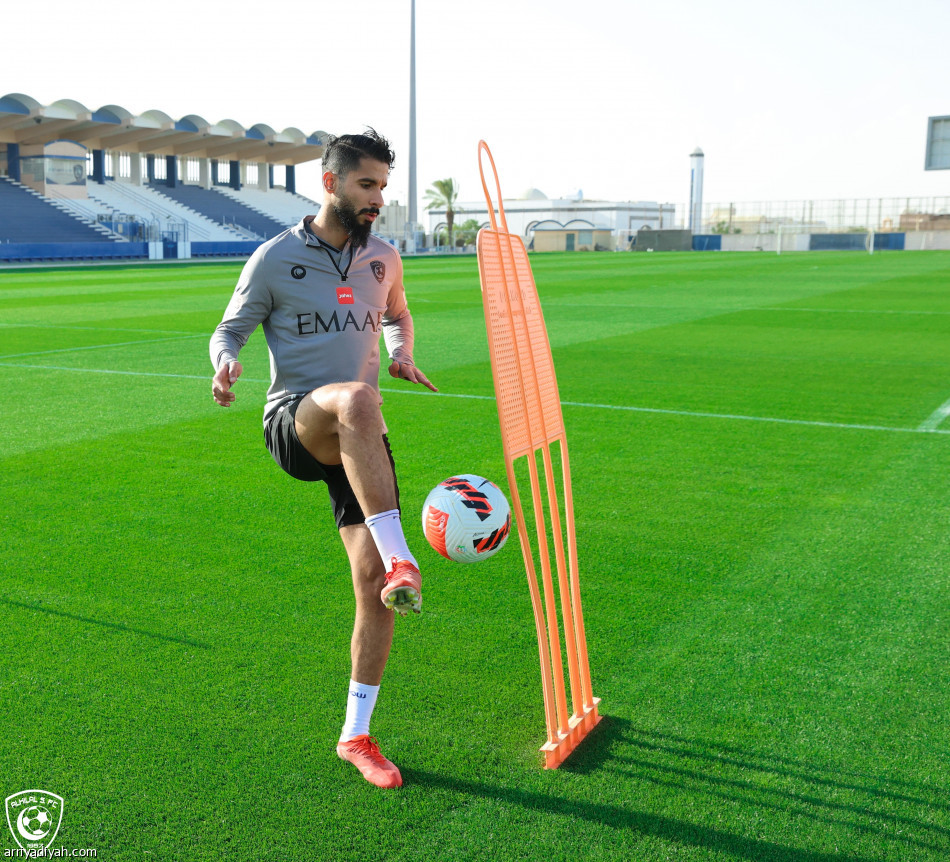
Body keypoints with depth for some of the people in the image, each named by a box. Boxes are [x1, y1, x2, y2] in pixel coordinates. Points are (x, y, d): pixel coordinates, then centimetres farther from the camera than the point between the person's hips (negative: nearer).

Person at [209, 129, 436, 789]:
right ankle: (400, 558, -42)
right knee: (357, 400, -41)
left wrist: (402, 352, 7)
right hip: (293, 420, -4)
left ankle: (357, 735, 12)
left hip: (359, 441, 4)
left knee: (374, 584, -3)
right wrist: (226, 362, -16)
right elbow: (231, 327, 8)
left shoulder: (383, 257, 12)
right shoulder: (276, 257, 0)